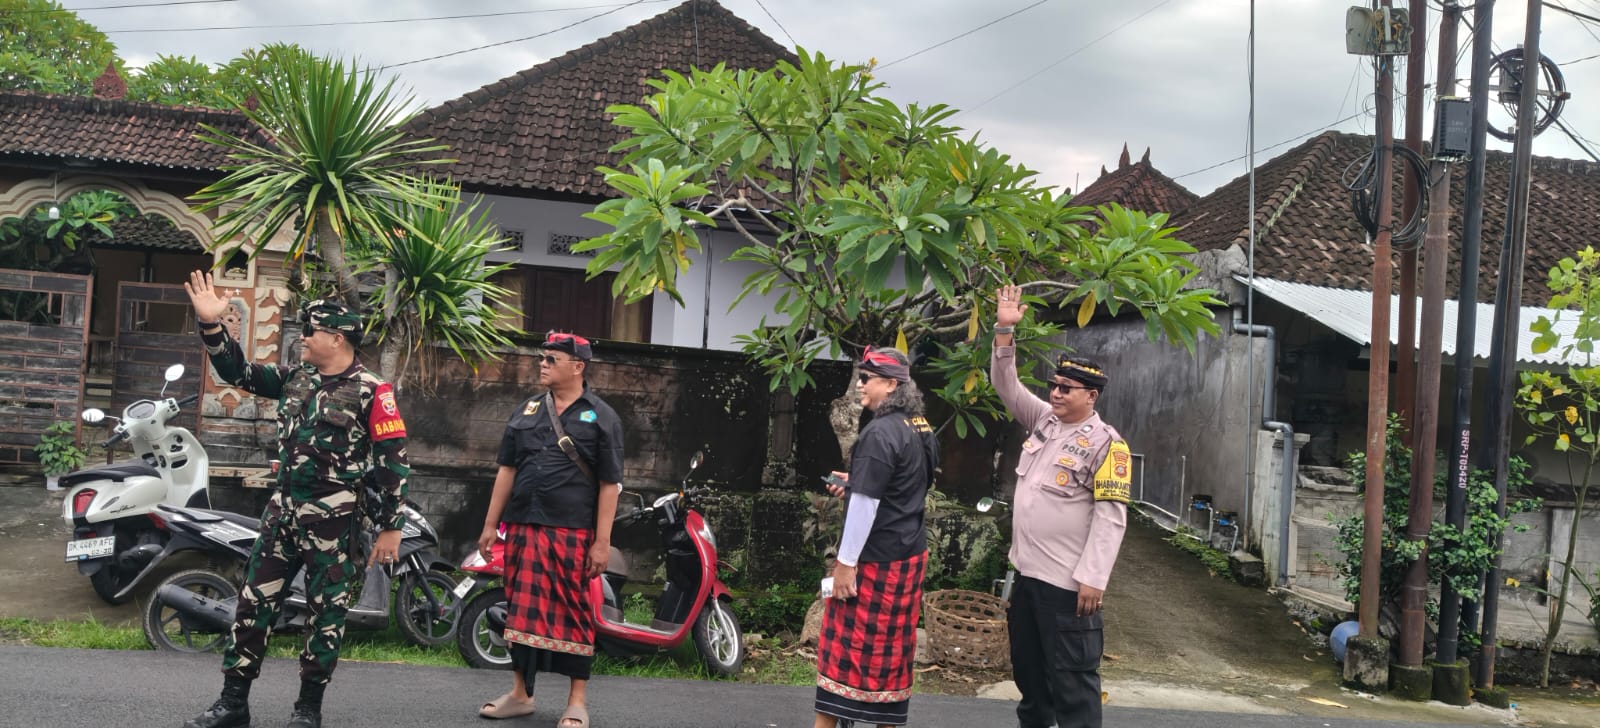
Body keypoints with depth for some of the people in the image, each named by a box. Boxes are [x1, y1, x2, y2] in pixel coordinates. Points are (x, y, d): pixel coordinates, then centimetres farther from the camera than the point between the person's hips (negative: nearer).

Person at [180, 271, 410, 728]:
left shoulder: (370, 392, -10)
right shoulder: (294, 379, 11)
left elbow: (394, 462, -11)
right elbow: (238, 372, 15)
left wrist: (390, 528, -12)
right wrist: (211, 325, 2)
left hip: (333, 517, -6)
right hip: (283, 507, 6)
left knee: (326, 611, 3)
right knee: (254, 601, 7)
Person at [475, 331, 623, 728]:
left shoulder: (601, 417, -1)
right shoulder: (527, 410, 13)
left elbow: (609, 484, -4)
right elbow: (507, 469, 15)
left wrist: (602, 542, -10)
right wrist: (491, 524, 10)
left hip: (572, 531, -4)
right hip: (523, 527, 4)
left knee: (572, 613, 0)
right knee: (522, 608, 10)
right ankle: (520, 693, 22)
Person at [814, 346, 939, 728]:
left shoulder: (880, 433, -19)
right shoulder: (920, 428, 9)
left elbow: (865, 504, -22)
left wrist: (846, 561, -18)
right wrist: (856, 483, 15)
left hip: (876, 558, -9)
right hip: (909, 553, 9)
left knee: (845, 643, -1)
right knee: (890, 645, 14)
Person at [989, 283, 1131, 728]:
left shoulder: (1104, 442, -11)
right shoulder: (1043, 420, 10)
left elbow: (1111, 516, -15)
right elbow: (1006, 384, 13)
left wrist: (1093, 578, -21)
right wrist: (1004, 329, 0)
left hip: (1068, 581, -8)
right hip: (1027, 571, 8)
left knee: (1071, 679, -4)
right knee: (1027, 669, 17)